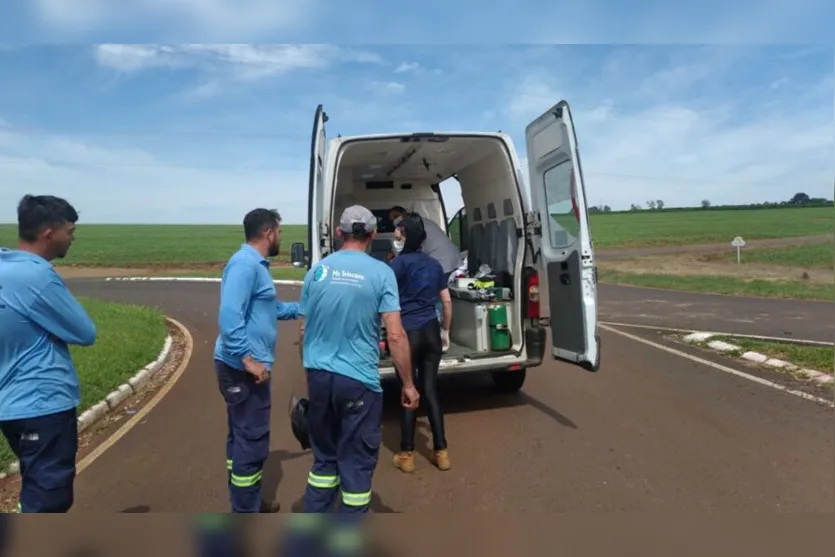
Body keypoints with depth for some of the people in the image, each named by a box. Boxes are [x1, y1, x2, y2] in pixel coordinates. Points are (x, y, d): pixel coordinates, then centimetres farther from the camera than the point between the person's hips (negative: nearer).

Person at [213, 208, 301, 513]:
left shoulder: (256, 264, 15)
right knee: (252, 440, 0)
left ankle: (245, 502, 35)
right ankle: (246, 515, 14)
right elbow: (229, 316, -27)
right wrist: (248, 359, -27)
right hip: (243, 368, -11)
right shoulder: (245, 264, -18)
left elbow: (272, 308, 26)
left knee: (242, 437, 20)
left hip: (246, 367, 11)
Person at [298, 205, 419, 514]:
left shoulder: (317, 271, 3)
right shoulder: (381, 273, -8)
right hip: (359, 380, -4)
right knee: (357, 464, 9)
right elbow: (395, 336, -13)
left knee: (324, 457, 20)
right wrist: (408, 384, -3)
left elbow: (303, 331, 9)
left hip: (319, 377, 5)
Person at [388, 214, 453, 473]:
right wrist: (446, 331, 23)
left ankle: (407, 455, 13)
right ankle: (441, 452, 16)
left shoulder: (400, 262, -6)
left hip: (408, 333, -5)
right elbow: (447, 301, 14)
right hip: (431, 332, 5)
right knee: (430, 390, 11)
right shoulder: (435, 265, 10)